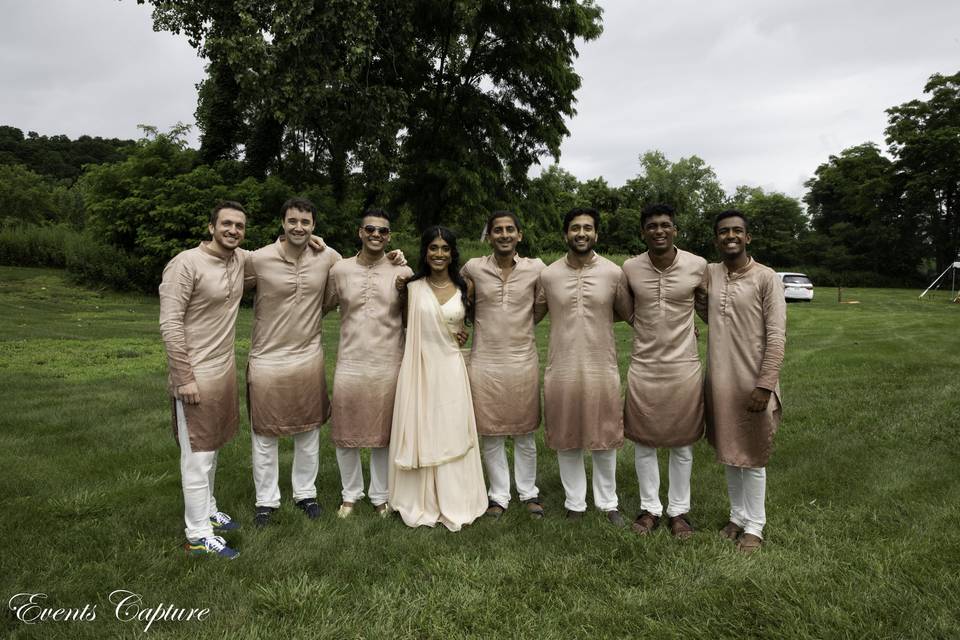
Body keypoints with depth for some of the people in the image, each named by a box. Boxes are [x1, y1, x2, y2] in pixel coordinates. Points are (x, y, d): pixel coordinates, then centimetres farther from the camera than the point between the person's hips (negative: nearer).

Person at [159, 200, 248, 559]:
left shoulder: (241, 260, 4)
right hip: (196, 375, -7)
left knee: (211, 448, 18)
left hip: (226, 370, 7)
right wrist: (184, 378, -19)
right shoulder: (186, 264, -16)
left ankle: (207, 512, 34)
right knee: (198, 455, 1)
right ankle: (198, 535, 13)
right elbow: (170, 324, -17)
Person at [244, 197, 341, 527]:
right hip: (267, 359, -2)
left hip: (309, 357, 2)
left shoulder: (328, 258, -5)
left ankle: (305, 493, 35)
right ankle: (266, 500, 30)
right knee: (264, 435, 11)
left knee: (308, 432, 16)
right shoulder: (259, 259, -12)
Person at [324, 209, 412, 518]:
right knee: (345, 435, 11)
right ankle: (350, 494, 33)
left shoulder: (403, 272, 0)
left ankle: (380, 496, 31)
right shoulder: (340, 270, 1)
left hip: (389, 366, -1)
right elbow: (323, 306, 15)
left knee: (383, 435, 12)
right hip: (350, 365, 1)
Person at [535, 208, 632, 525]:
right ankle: (575, 503, 30)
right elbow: (531, 315, 10)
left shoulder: (614, 273, -3)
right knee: (566, 441, 12)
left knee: (604, 440, 12)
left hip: (602, 369, 0)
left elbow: (627, 314, 9)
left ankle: (608, 502, 33)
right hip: (561, 370, 1)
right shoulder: (548, 275, -2)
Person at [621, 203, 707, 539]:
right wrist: (650, 330, 9)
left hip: (684, 367, -1)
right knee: (644, 442, 10)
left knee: (682, 444, 12)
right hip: (643, 367, 1)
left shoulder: (698, 266, -7)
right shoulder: (630, 268, -5)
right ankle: (650, 508, 28)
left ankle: (679, 510, 28)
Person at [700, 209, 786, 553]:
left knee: (753, 458, 8)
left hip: (752, 383, -4)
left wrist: (764, 385, -17)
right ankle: (738, 516, 33)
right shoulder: (709, 274, 4)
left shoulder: (766, 278, -8)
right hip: (719, 382, 4)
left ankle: (754, 527, 23)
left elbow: (776, 337, -11)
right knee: (729, 453, 16)